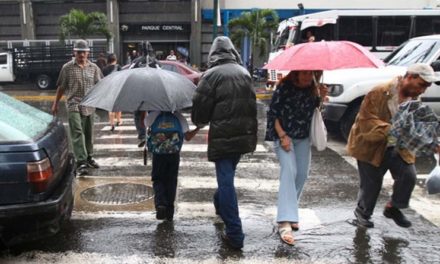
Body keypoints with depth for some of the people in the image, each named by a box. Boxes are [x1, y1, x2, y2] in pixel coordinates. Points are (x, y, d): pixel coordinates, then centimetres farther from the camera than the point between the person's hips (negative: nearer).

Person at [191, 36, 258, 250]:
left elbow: (201, 105, -9)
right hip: (244, 134, 6)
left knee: (226, 180, -4)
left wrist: (199, 122, 11)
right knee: (227, 175, 26)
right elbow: (251, 103, 14)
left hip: (222, 135, -6)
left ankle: (234, 234, -4)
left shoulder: (212, 74, -10)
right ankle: (220, 205, 49)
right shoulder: (244, 72, 9)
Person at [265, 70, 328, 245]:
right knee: (289, 171, -20)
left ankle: (290, 212, 28)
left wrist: (321, 98, -10)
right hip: (283, 135, -6)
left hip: (303, 137, 6)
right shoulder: (284, 87, -16)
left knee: (302, 174, 8)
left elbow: (313, 111, 8)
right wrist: (282, 136, -18)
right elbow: (272, 113, -12)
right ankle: (284, 222, -24)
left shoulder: (313, 89, -1)